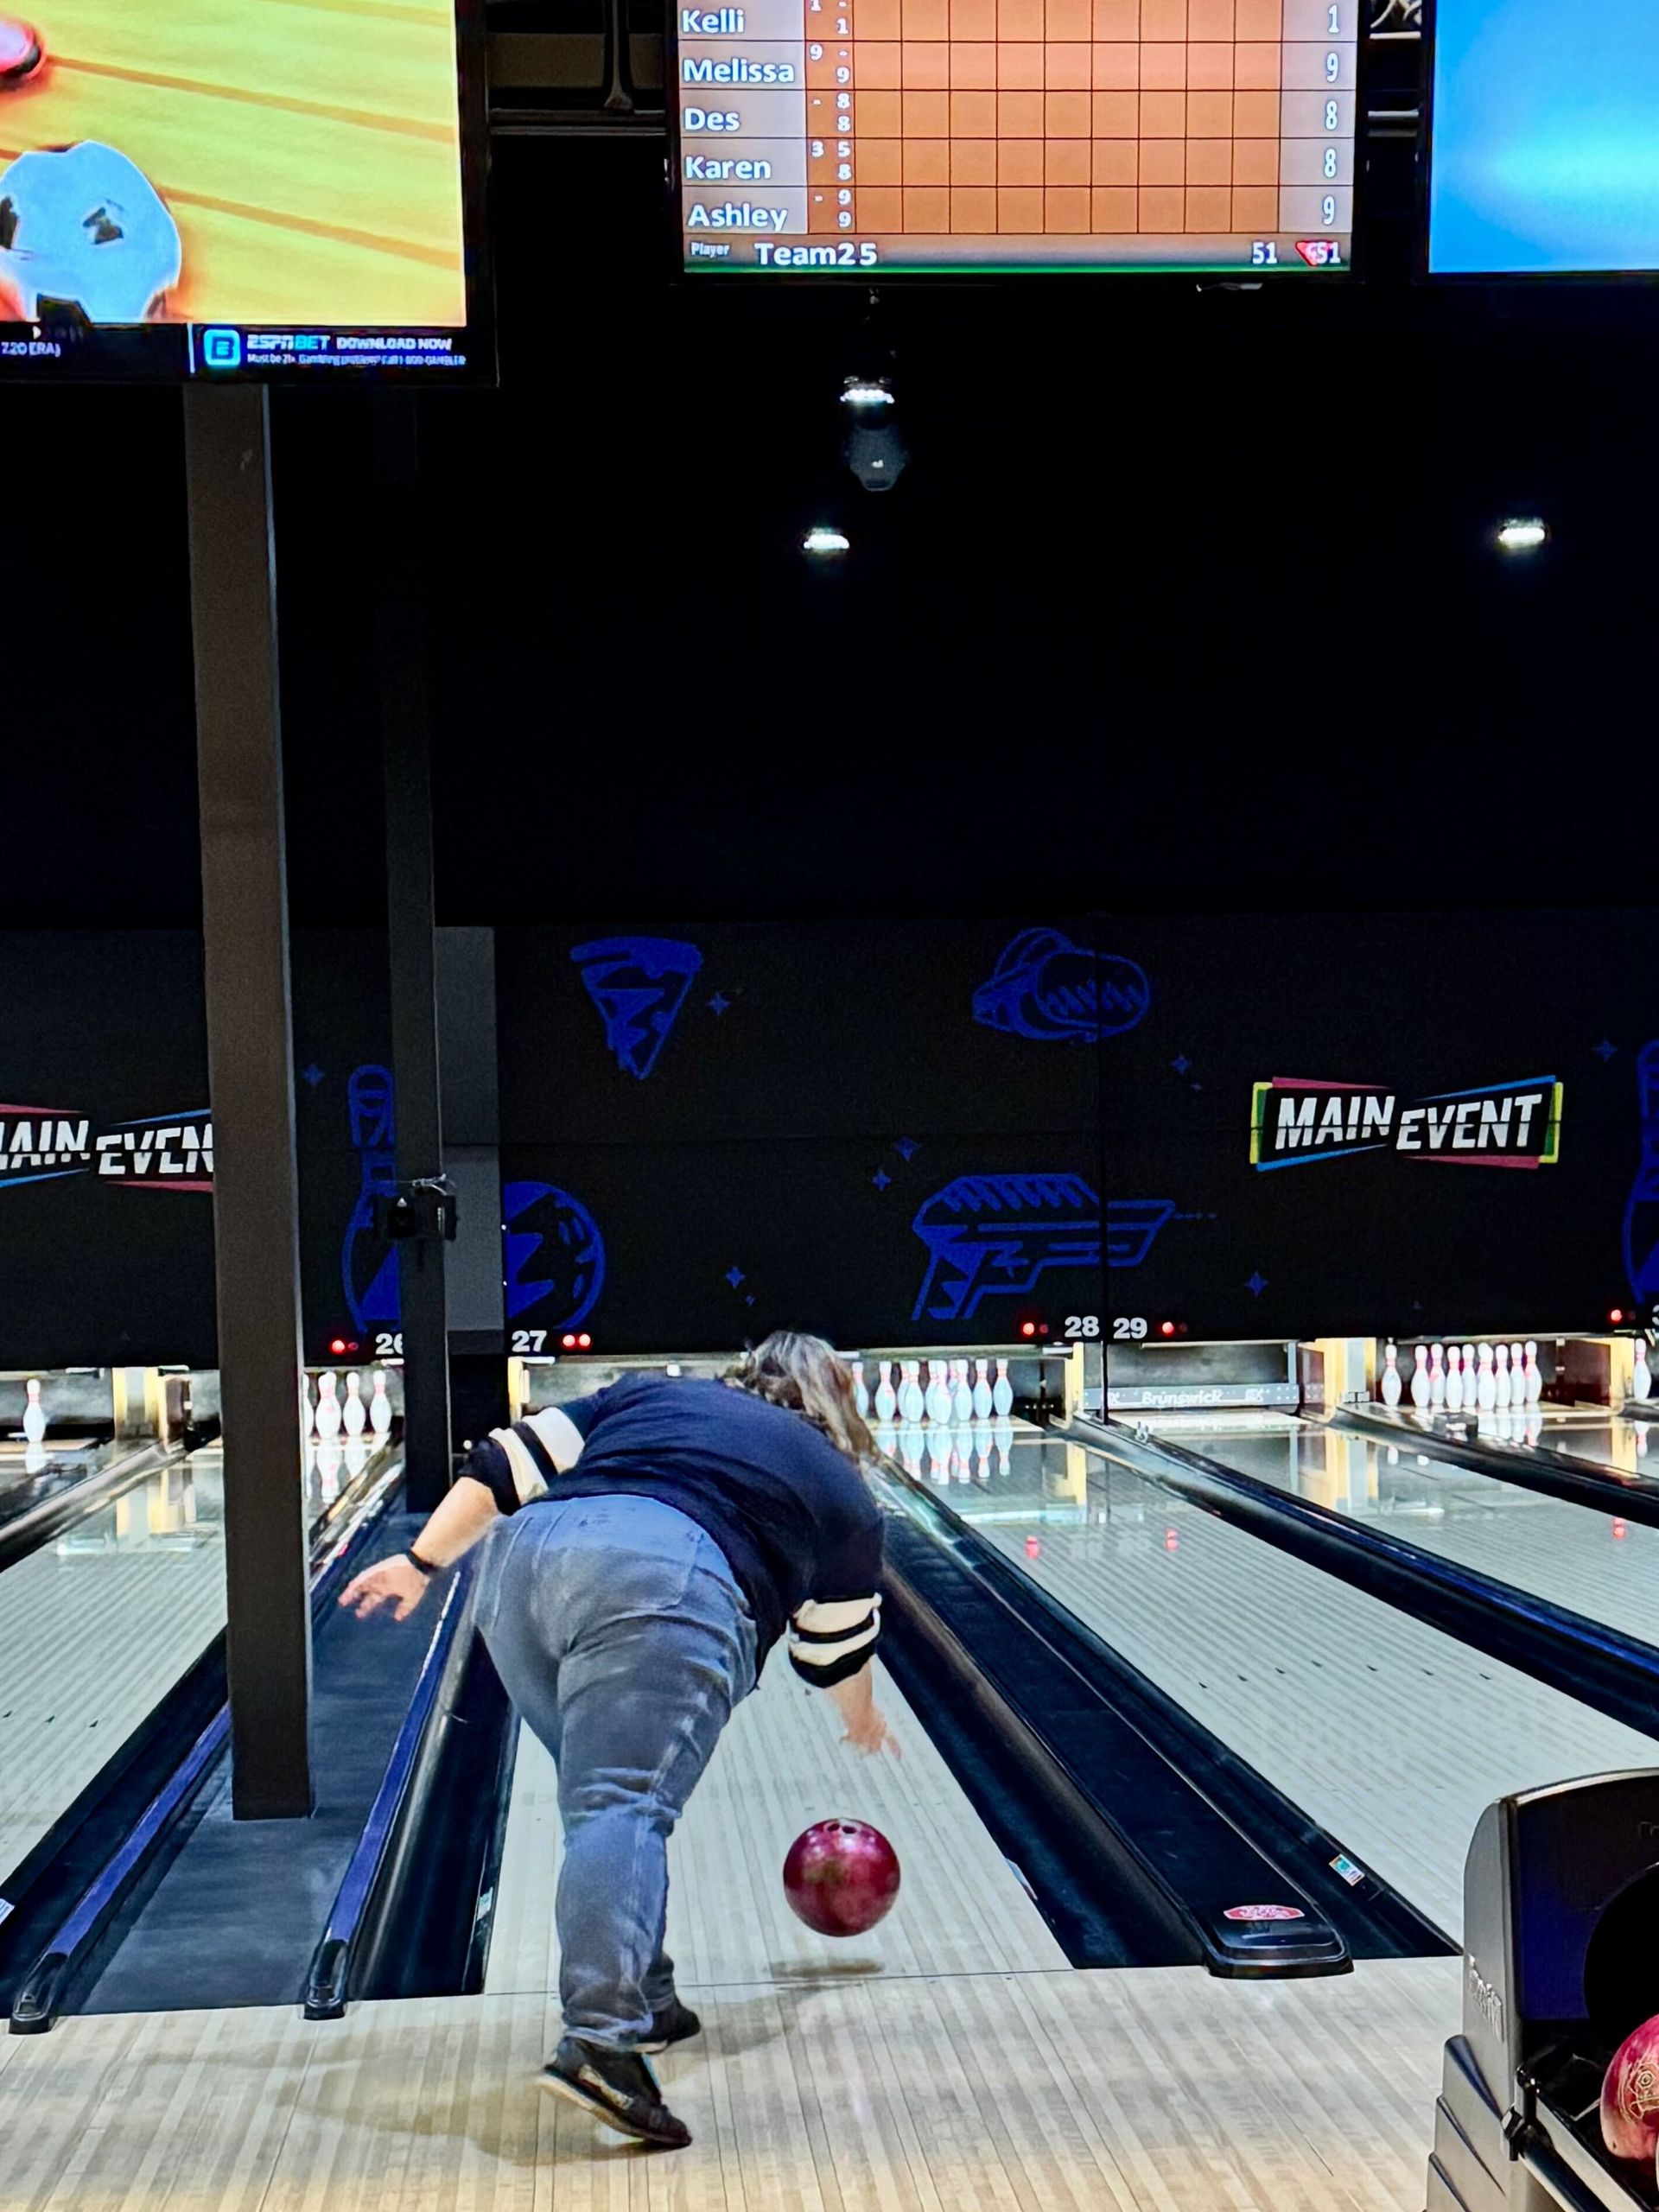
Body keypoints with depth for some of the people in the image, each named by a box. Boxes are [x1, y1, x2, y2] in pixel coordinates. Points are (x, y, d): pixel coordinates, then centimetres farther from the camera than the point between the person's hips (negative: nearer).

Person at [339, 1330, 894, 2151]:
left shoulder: (653, 1392, 32)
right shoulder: (842, 1492, 27)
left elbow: (510, 1462, 22)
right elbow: (837, 1650, 39)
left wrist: (421, 1561, 24)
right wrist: (862, 1722, 59)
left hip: (527, 1561, 4)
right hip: (668, 1587, -4)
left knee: (605, 1795, 19)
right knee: (627, 1807, -14)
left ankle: (644, 2003, 24)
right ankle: (599, 2044, -30)